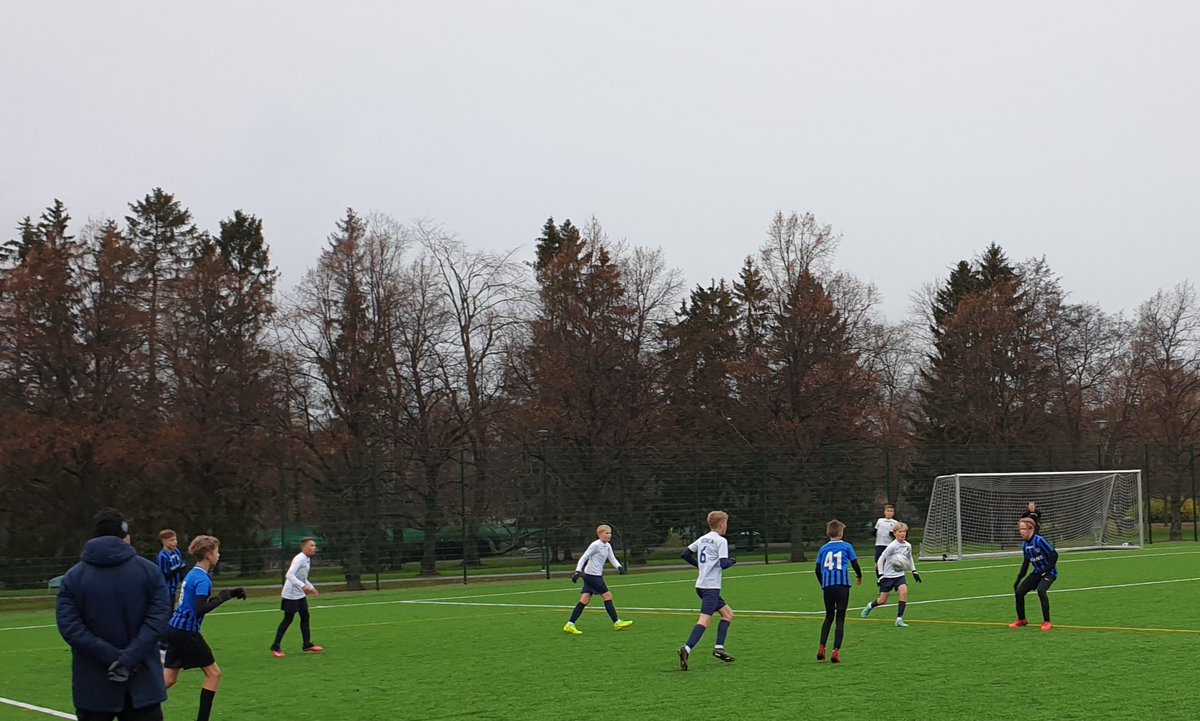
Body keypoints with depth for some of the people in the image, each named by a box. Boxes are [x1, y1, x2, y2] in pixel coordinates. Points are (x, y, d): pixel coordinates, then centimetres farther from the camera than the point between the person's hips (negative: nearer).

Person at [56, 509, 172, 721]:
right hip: (143, 682, 0)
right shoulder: (149, 570, 0)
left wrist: (112, 658, -13)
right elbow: (158, 618, -11)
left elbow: (69, 627, -11)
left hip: (94, 687, 0)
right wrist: (130, 658, -16)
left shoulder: (73, 577, 0)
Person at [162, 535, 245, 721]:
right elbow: (201, 609, -27)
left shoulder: (193, 574, 12)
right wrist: (223, 597, -17)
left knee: (169, 679, 11)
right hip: (186, 633, -9)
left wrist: (230, 593, 15)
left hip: (175, 629, 9)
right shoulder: (202, 579, -17)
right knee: (213, 673, 4)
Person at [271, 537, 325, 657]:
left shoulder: (307, 560, 10)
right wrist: (303, 586, -37)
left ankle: (307, 645, 11)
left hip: (300, 594, 9)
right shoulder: (299, 559, -19)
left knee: (305, 617, 7)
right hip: (291, 594, -9)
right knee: (288, 620, -3)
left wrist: (311, 588, 14)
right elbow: (290, 575, -30)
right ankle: (275, 647, 5)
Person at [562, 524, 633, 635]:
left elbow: (612, 559, 12)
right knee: (607, 596, -3)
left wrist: (619, 567, -7)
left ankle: (570, 625, 2)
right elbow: (583, 558, -12)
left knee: (585, 600, 4)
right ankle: (617, 622, 5)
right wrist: (578, 571, -19)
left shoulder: (608, 546, 14)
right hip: (592, 575, -9)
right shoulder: (595, 545, -12)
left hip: (595, 576, 9)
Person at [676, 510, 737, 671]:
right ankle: (687, 649, -31)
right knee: (705, 620, -16)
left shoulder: (702, 539, 14)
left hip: (701, 585, 9)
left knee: (728, 614, 17)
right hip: (711, 586, -9)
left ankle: (719, 648, 9)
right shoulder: (721, 541, -8)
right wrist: (733, 561, 3)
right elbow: (723, 564, -17)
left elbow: (684, 554, 14)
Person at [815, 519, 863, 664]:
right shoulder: (846, 546, 4)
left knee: (829, 617, 18)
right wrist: (859, 577, 26)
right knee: (840, 619, 2)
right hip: (842, 585, -3)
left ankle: (822, 648, 6)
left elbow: (818, 570, 10)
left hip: (827, 586, 3)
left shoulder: (823, 549, 10)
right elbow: (855, 564, 6)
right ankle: (836, 651, -7)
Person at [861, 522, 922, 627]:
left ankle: (899, 619, -17)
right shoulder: (892, 546, -18)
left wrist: (914, 571, 13)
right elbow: (880, 560, -12)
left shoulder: (908, 546, -2)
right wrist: (881, 575, -17)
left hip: (900, 575, 4)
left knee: (904, 591, -23)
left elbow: (909, 558, 19)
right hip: (887, 575, -4)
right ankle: (870, 606, 38)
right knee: (883, 600, 3)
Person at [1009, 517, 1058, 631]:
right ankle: (1021, 620, 21)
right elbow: (1025, 563, 14)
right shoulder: (1024, 545, 3)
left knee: (1041, 590, -32)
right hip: (1037, 572, 8)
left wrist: (1047, 570, -23)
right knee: (1019, 591, 1)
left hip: (1049, 572, -8)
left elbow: (1054, 554, -21)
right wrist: (1018, 580, 13)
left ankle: (1046, 622, -23)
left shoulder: (1039, 541, -21)